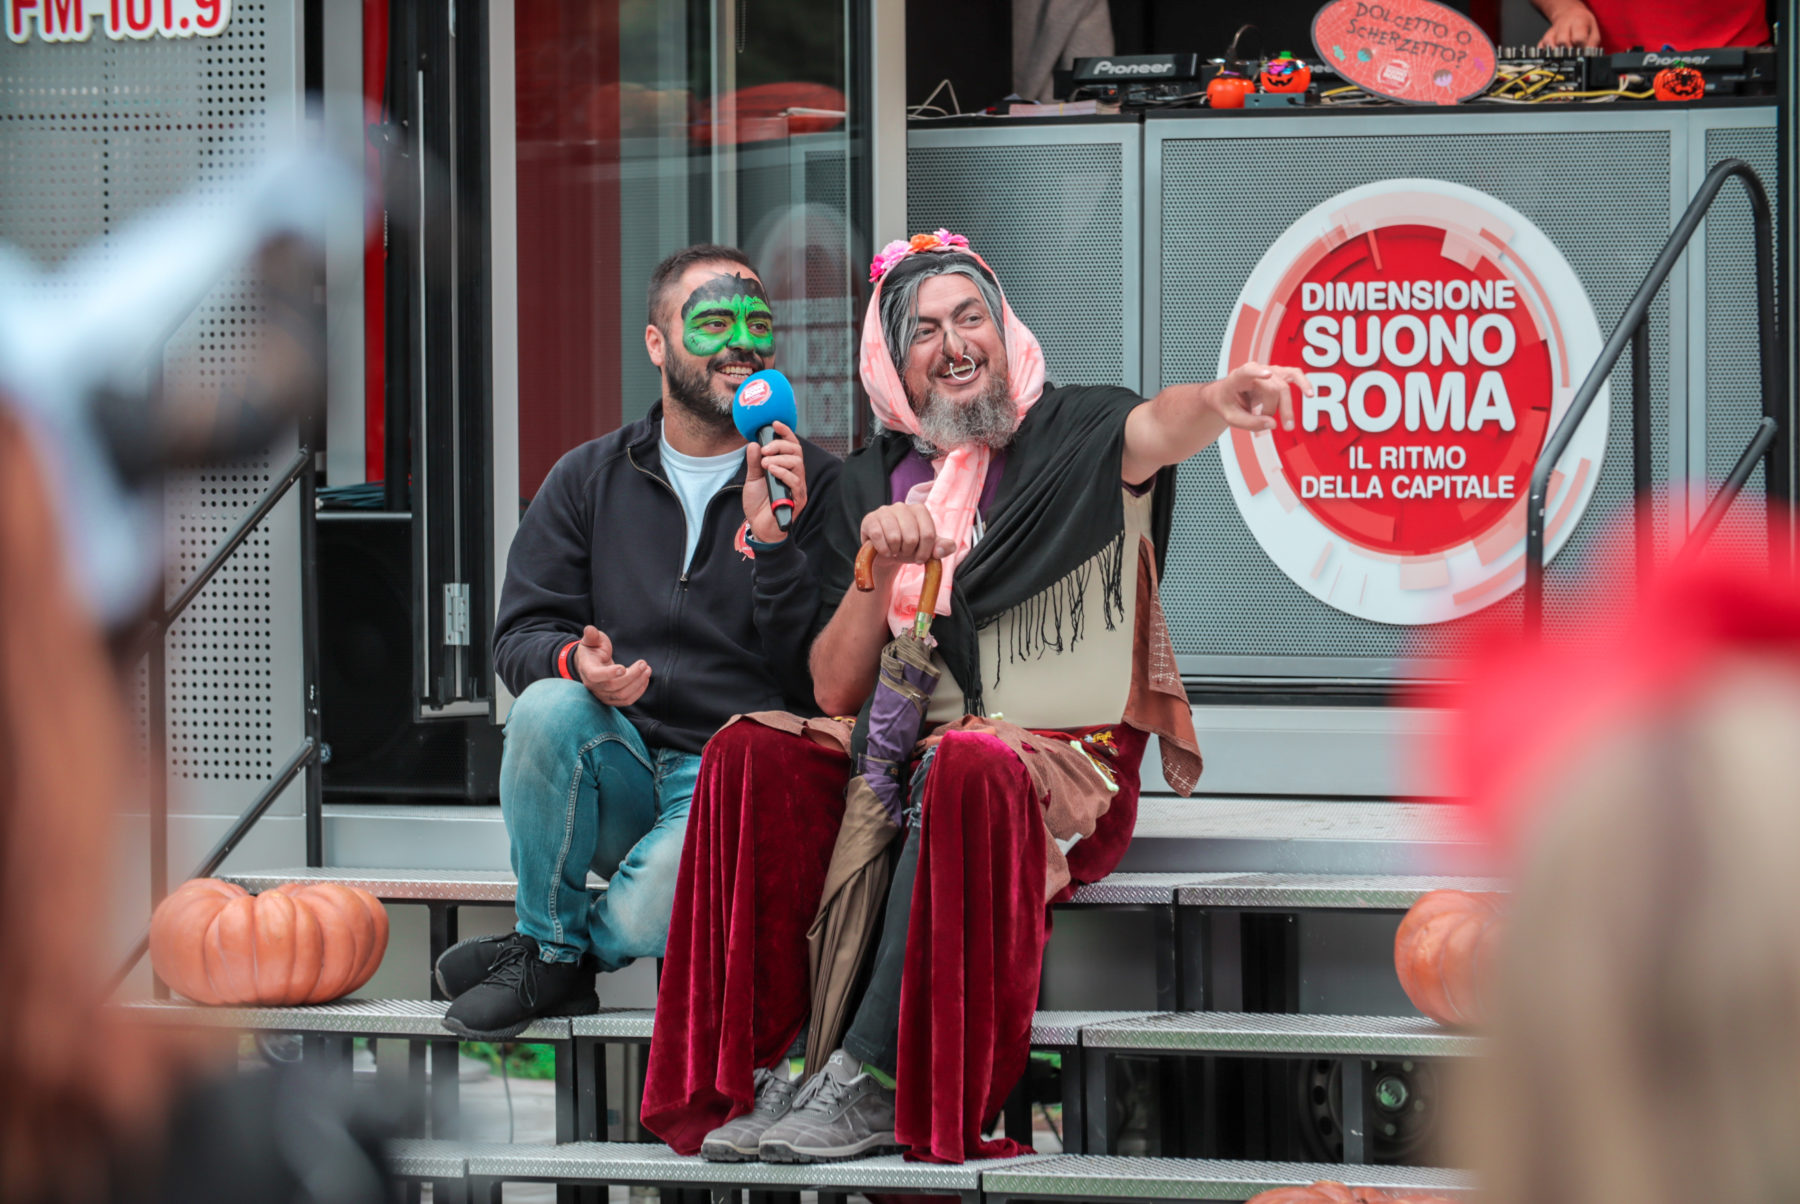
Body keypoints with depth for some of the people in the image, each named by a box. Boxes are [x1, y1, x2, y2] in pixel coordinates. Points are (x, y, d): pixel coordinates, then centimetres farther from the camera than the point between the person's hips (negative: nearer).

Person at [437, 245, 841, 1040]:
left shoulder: (814, 487, 4)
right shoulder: (589, 481, 12)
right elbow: (521, 636, 7)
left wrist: (772, 537, -17)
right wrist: (576, 661, -17)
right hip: (617, 775, 3)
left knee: (657, 915, -34)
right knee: (550, 707, -32)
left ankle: (553, 954, 3)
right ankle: (550, 948, -10)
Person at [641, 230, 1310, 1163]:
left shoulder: (1073, 437, 2)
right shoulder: (871, 486, 14)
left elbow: (1155, 431, -25)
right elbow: (837, 694, 9)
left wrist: (1217, 403, -50)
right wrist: (878, 571, -9)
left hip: (1066, 768, -4)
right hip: (906, 756, 4)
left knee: (964, 767, -37)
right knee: (752, 754, -20)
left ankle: (869, 1084, -35)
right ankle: (765, 1068, -28)